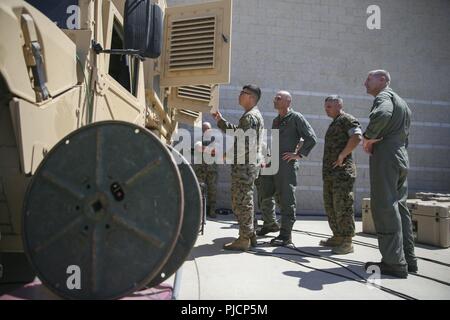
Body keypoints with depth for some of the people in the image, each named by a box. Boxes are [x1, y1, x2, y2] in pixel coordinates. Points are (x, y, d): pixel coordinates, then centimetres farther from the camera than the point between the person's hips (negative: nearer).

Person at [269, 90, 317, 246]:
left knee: (287, 200, -6)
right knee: (280, 198, 11)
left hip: (288, 163, -8)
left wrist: (298, 154, -11)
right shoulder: (276, 120, 20)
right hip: (275, 164, 8)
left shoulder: (296, 118, -4)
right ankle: (284, 233, 21)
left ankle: (286, 236, -2)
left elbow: (312, 138, -9)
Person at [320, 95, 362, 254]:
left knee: (342, 206, -8)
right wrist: (326, 166, 16)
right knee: (330, 206, 13)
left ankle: (347, 242, -1)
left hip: (342, 170, -10)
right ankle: (337, 237, 23)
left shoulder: (347, 119, -5)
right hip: (330, 171, 10)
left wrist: (341, 156, -19)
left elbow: (357, 137, -22)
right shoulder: (334, 123, 23)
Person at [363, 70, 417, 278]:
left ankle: (394, 263, -8)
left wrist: (368, 137, -16)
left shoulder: (384, 95, -3)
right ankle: (408, 259, 15)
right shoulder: (402, 103, 27)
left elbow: (382, 114, -28)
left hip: (385, 157, -10)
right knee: (399, 206, 11)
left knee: (385, 207, -9)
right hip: (401, 157, 10)